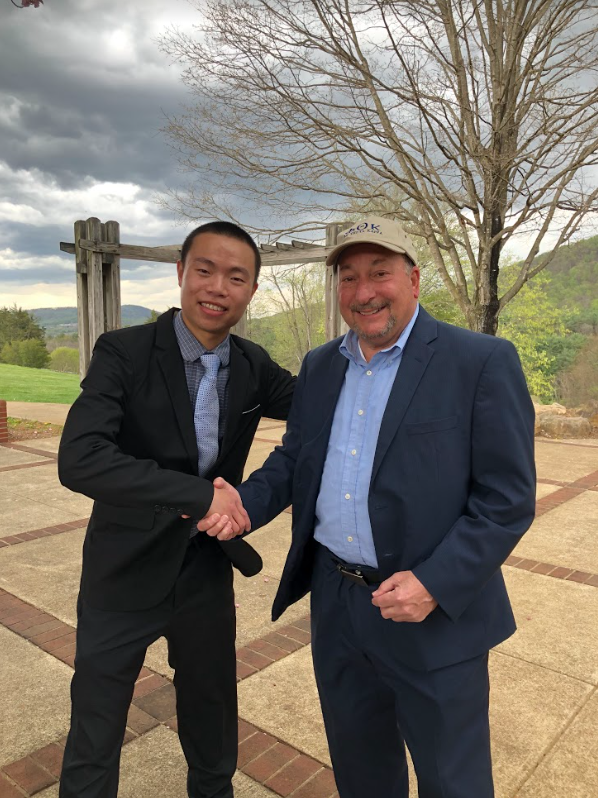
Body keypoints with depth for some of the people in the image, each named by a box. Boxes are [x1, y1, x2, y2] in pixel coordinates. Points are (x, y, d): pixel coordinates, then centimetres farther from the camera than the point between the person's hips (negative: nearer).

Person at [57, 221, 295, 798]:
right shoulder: (124, 352, -17)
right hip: (126, 574, -3)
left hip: (207, 571, 4)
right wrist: (201, 496, -32)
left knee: (212, 717, 24)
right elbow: (79, 460, -28)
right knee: (94, 735, 14)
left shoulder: (253, 366, -3)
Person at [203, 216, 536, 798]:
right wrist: (245, 503, -8)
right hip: (335, 604, 5)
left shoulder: (483, 363, -13)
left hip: (436, 612, -4)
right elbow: (292, 458, 11)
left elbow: (508, 499, -14)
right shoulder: (319, 366, 5)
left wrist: (435, 583, -23)